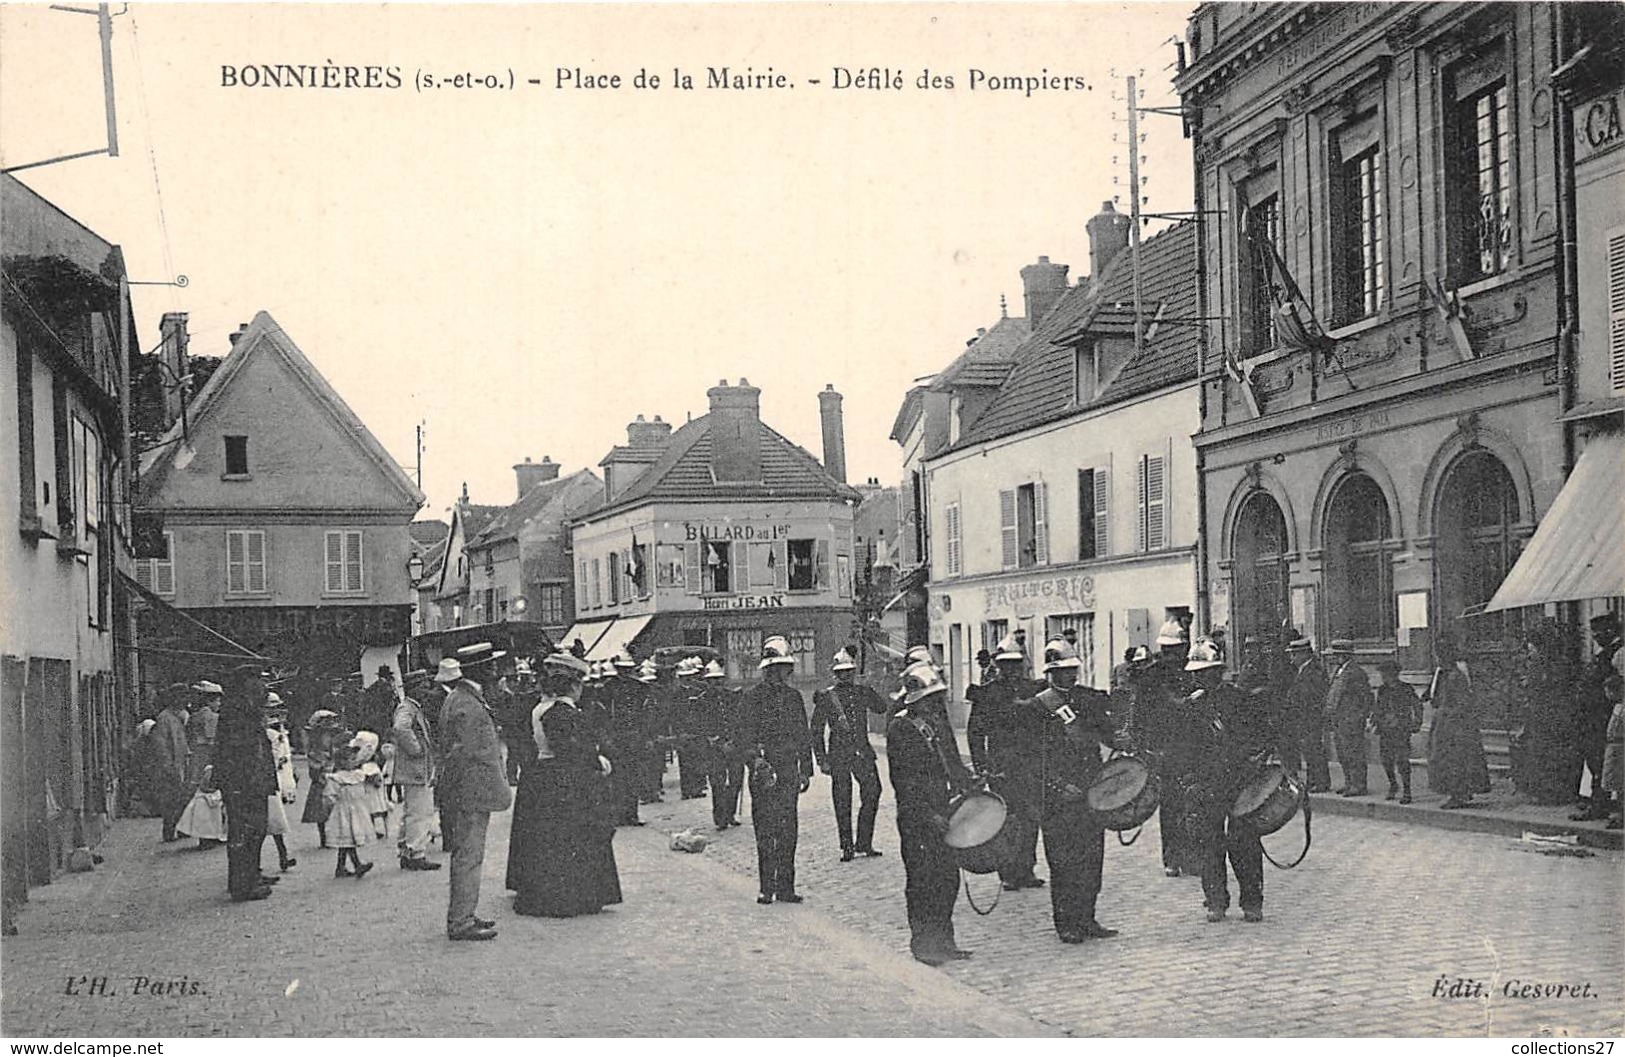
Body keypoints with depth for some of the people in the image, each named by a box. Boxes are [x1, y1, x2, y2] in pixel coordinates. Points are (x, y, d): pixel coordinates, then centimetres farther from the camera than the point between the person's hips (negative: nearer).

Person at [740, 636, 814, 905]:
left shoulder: (794, 696, 13)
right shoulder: (753, 696, -2)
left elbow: (804, 735, 17)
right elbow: (747, 734, -7)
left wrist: (805, 769, 12)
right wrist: (757, 760, -20)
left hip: (789, 769, 5)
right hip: (764, 769, -5)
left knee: (788, 831, 5)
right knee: (765, 830, -2)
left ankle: (785, 887, 10)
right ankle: (767, 888, 4)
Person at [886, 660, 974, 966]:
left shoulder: (938, 722, 13)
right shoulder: (900, 728, -11)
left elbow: (954, 763, 22)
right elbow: (903, 780, -14)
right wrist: (929, 815, -18)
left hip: (945, 812, 7)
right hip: (917, 818, -7)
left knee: (948, 877, 11)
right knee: (922, 880, -2)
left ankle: (943, 940, 21)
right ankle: (923, 943, 8)